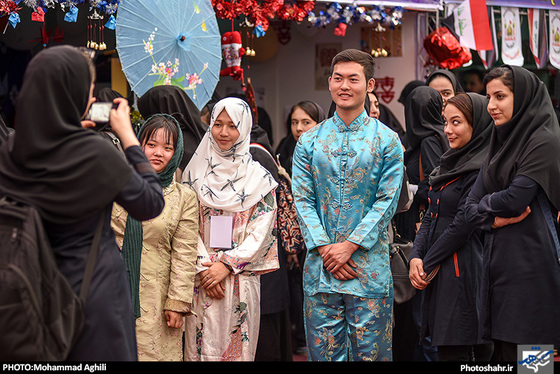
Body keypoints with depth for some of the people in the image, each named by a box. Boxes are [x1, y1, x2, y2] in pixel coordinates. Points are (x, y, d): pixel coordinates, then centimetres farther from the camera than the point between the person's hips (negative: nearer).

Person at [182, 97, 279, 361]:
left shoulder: (259, 177, 3)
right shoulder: (195, 172, 6)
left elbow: (261, 231, -3)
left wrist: (227, 265, -11)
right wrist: (203, 267, -9)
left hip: (241, 277, 0)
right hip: (202, 278, 1)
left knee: (238, 346, 2)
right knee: (203, 345, 0)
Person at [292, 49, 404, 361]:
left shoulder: (387, 140, 2)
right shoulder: (309, 142, 10)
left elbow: (387, 201, -4)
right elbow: (303, 200, 4)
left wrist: (349, 246, -12)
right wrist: (325, 249, -9)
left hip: (369, 265, -2)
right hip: (320, 267, 2)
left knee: (370, 349, 2)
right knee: (322, 350, 5)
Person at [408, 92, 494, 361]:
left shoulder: (481, 169, -11)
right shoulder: (450, 163, 17)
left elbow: (464, 223, -15)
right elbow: (430, 216, 15)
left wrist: (428, 263, -9)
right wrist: (416, 257, 0)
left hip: (462, 272, -8)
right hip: (437, 271, 8)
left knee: (452, 352, -9)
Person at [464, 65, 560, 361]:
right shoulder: (500, 142, 16)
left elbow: (516, 198, -18)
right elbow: (471, 208, 11)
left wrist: (486, 203, 2)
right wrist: (496, 218, -9)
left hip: (530, 262, -8)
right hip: (498, 260, 8)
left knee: (523, 352, -6)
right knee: (501, 350, 8)